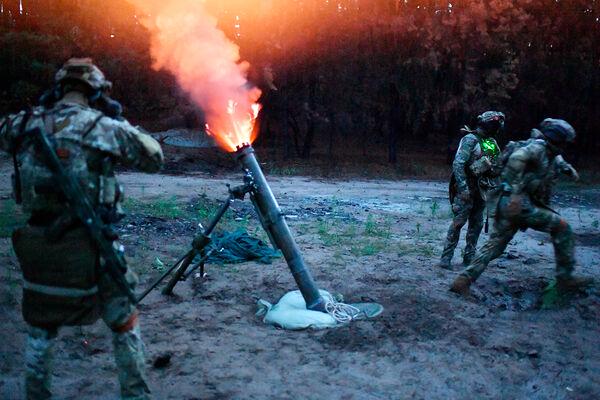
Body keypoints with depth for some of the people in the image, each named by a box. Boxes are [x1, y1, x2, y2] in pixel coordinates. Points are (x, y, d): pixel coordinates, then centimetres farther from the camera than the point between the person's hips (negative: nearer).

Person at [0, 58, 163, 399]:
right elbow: (155, 157, 3)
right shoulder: (103, 126, -7)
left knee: (41, 328, 25)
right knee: (124, 325, 15)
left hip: (38, 246, 4)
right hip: (90, 247, -3)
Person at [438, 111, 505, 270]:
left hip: (481, 189, 8)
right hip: (466, 187, -7)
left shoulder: (492, 142, 11)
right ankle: (446, 258, -4)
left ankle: (469, 257, 20)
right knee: (458, 222, -8)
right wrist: (463, 188, -23)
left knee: (477, 224, 10)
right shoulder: (470, 139, -12)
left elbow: (496, 167, 19)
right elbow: (458, 163, -18)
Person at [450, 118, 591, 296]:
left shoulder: (546, 148, 21)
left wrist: (566, 166, 24)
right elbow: (516, 158, -26)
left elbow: (554, 156, 44)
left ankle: (463, 280, 0)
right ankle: (565, 278, 6)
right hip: (520, 203, -10)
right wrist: (516, 191, -30)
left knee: (494, 245, 8)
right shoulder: (539, 146, -8)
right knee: (562, 229, 1)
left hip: (507, 203, 10)